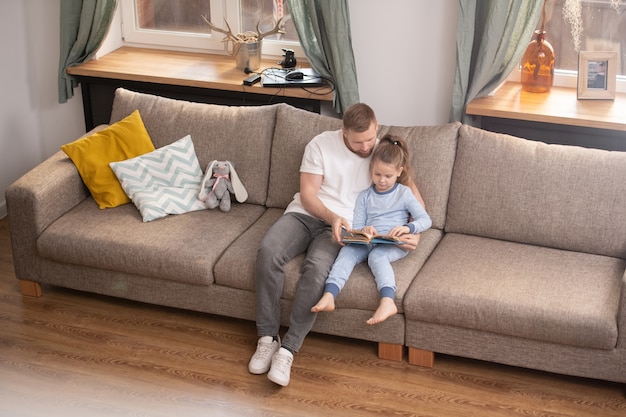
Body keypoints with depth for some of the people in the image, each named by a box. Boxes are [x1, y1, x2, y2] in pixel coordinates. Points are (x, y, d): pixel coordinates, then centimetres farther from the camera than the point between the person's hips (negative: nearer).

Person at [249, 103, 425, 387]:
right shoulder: (321, 145, 1)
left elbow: (414, 198, 6)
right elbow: (307, 194, -3)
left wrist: (414, 232, -13)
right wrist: (330, 216, -22)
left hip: (342, 226, -1)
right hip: (305, 214, 1)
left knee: (317, 267, -34)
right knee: (268, 252, -30)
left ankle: (288, 348, -28)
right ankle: (267, 336, -19)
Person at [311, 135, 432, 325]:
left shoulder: (404, 193, 9)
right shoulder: (365, 196, 16)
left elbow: (426, 220, 4)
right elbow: (356, 226, 12)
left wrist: (408, 227, -16)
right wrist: (363, 230, -13)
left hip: (393, 244, -3)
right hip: (367, 241, 3)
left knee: (376, 255, -35)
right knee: (347, 251, -27)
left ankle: (387, 302, -53)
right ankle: (328, 297, -44)